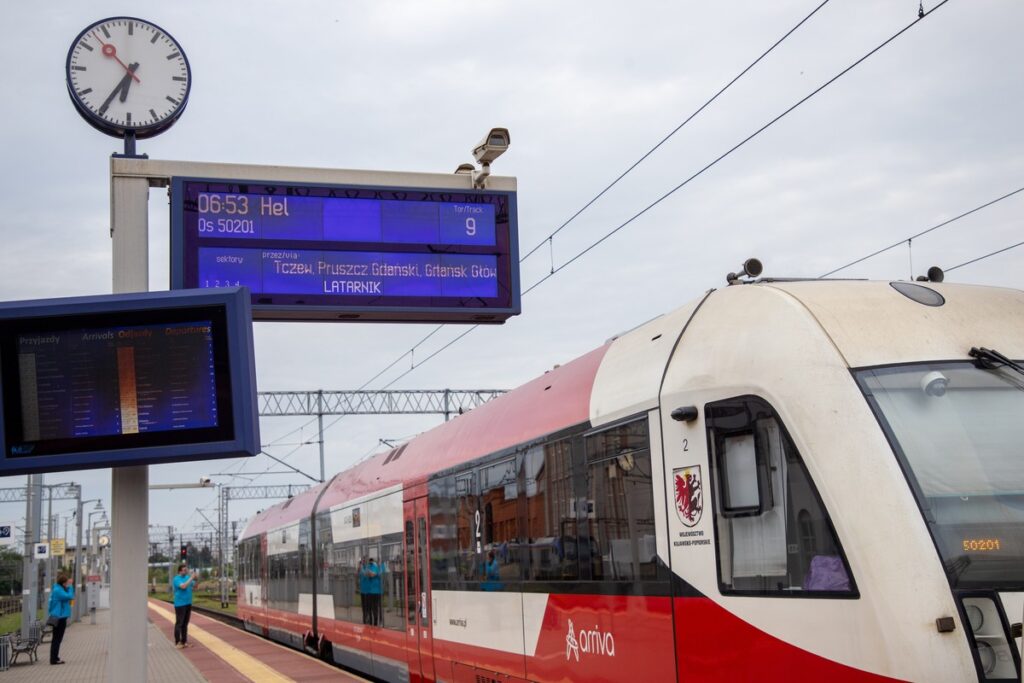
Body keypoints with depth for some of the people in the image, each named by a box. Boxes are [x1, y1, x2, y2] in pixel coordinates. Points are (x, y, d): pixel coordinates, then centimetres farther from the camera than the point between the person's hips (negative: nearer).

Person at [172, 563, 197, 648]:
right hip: (180, 604, -6)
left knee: (185, 624, 11)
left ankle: (184, 641, 16)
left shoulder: (188, 577, 8)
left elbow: (195, 586, 8)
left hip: (188, 603, 6)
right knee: (179, 623, -3)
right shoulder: (177, 579, -10)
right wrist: (191, 578, -23)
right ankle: (177, 642, 1)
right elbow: (183, 586, -26)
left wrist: (195, 579, -9)